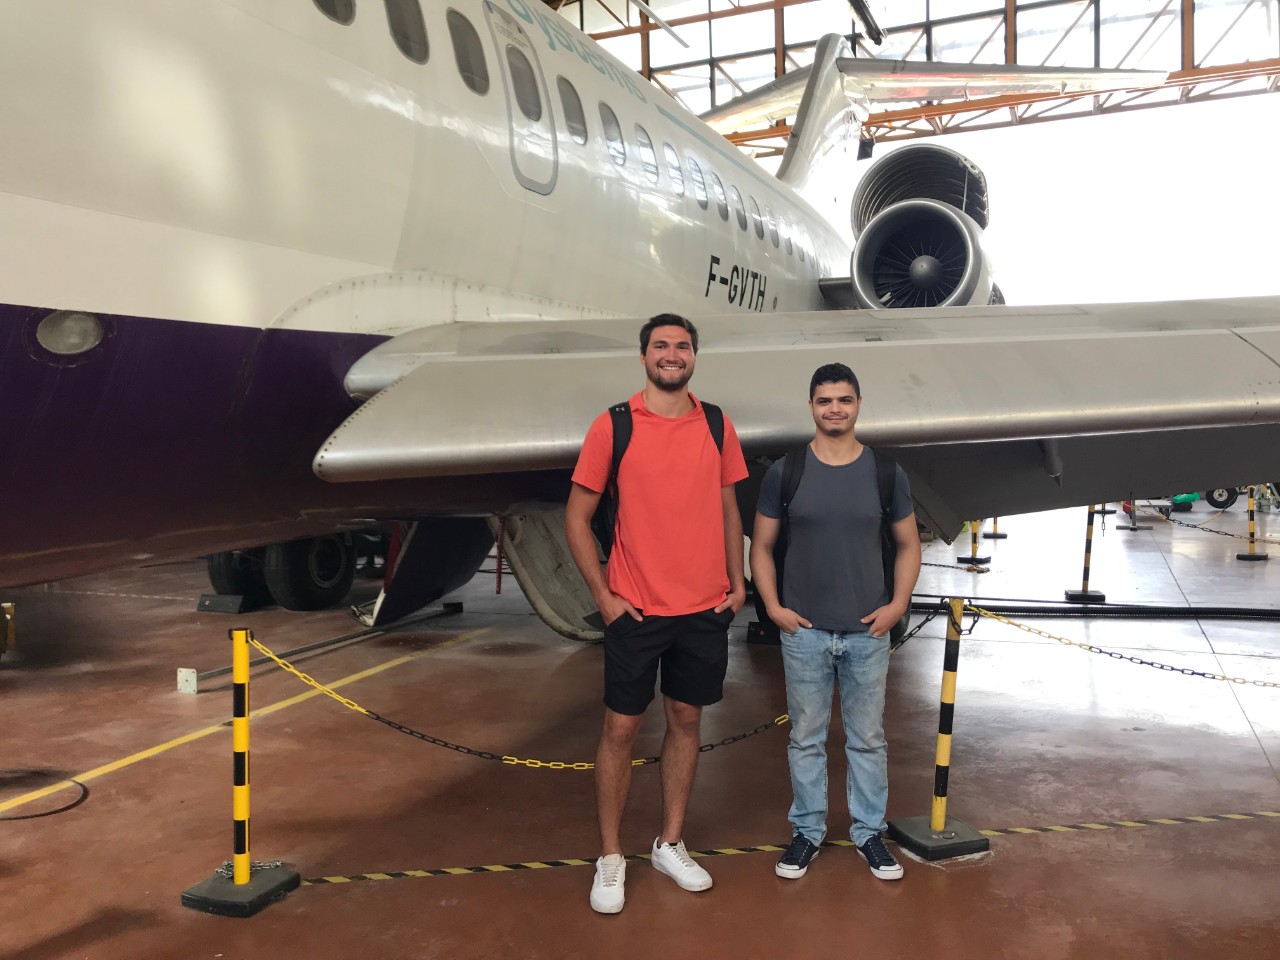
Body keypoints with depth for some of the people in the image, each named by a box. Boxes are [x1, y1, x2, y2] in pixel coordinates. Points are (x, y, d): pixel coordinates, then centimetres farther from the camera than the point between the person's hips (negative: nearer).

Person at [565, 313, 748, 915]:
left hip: (706, 609, 3)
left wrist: (737, 582, 6)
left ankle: (670, 844, 29)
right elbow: (576, 518, -3)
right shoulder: (613, 426, -5)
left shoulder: (716, 427, 5)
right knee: (621, 728, 4)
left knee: (686, 720, 13)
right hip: (636, 610, -3)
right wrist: (603, 595, -8)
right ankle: (610, 859, 19)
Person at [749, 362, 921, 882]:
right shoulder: (785, 472, -2)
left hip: (868, 631, 1)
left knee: (868, 739, 12)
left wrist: (898, 604, -3)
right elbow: (761, 546, 3)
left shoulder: (886, 472, 2)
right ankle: (807, 830, 27)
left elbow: (908, 545, 9)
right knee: (806, 738, 11)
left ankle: (869, 831, 29)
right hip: (804, 630, -1)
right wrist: (772, 606, -7)